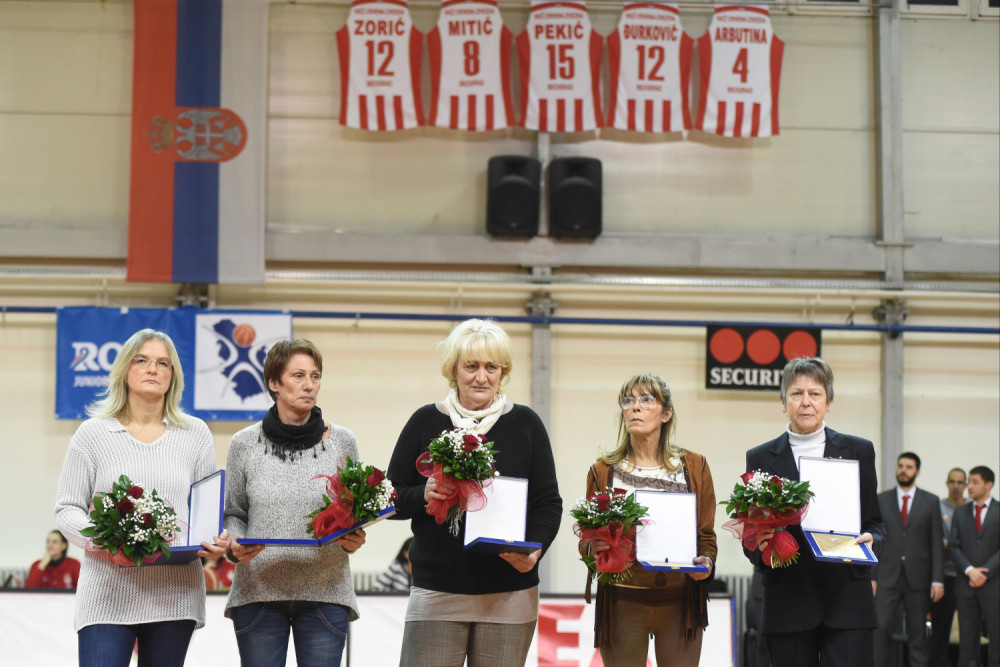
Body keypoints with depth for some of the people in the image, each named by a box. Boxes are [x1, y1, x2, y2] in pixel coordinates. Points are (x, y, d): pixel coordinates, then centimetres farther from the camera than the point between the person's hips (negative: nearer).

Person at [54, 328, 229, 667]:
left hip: (175, 595, 2)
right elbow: (67, 508, 4)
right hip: (108, 592, -2)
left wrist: (217, 542, -12)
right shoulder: (93, 433, 5)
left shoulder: (195, 435, 10)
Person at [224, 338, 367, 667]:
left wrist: (353, 539, -10)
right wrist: (235, 545, -11)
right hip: (258, 591, 0)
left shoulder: (342, 442, 3)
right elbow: (233, 513, 9)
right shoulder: (245, 444, 2)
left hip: (325, 592, 0)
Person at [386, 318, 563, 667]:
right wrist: (423, 496, -14)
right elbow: (391, 500, 8)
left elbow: (548, 502, 7)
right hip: (436, 592, -1)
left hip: (510, 595, 1)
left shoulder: (525, 424, 7)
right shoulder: (425, 422, 6)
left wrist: (535, 550, -11)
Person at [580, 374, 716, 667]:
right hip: (622, 601, 0)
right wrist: (593, 548, -14)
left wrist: (707, 561, -12)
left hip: (680, 601, 0)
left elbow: (706, 535, 9)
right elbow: (586, 541, 9)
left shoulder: (694, 467, 7)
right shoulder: (603, 470, 7)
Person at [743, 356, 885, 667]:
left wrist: (869, 539, -10)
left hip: (847, 599, 0)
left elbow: (875, 522, 12)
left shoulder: (859, 451, 9)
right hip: (788, 604, 1)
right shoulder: (760, 458, 9)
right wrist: (758, 545, -13)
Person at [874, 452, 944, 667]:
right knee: (882, 628, -8)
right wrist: (871, 576, 0)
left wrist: (938, 580, -5)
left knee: (917, 632, 4)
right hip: (888, 576, 0)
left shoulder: (931, 501, 6)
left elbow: (936, 543, 3)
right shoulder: (881, 500, 7)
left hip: (918, 577, 0)